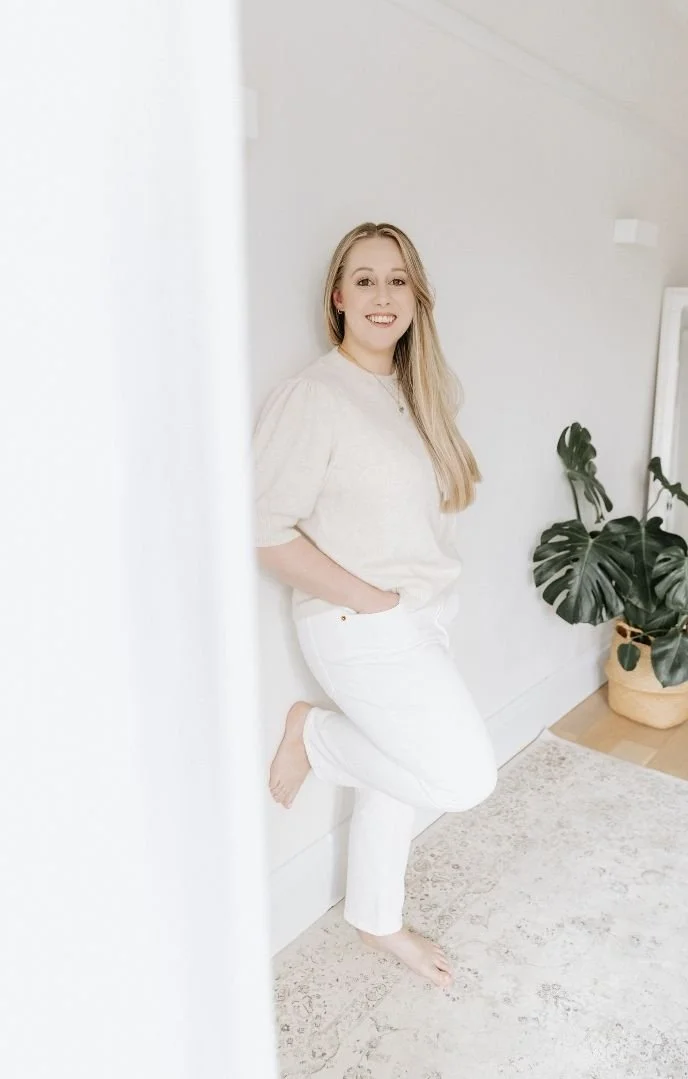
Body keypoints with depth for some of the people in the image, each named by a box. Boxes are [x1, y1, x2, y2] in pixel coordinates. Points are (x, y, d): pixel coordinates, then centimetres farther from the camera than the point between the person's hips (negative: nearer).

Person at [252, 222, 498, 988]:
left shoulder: (420, 391, 6)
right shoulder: (313, 396, -18)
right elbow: (266, 531, -20)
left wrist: (429, 583, 5)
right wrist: (371, 599, -17)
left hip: (423, 618, 8)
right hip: (360, 628, -8)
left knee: (396, 774, 19)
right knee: (465, 779, -9)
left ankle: (376, 919, 42)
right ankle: (312, 733, 11)